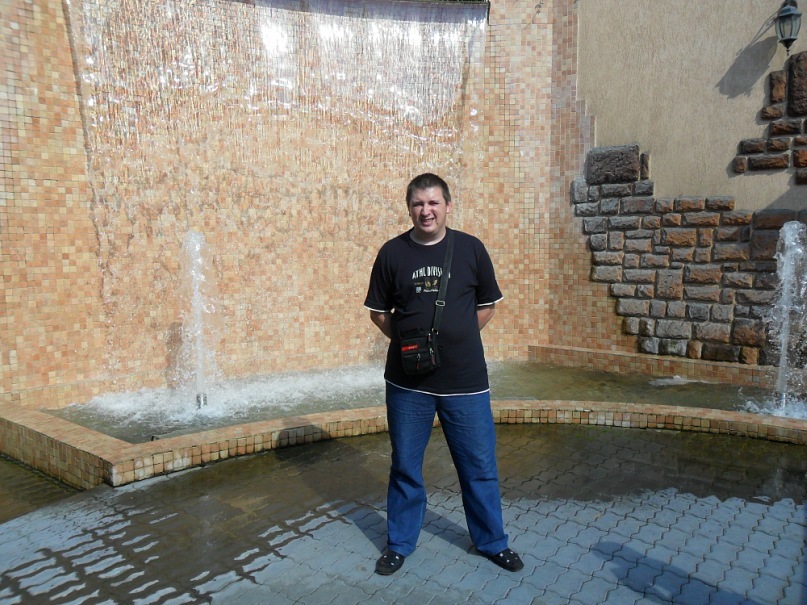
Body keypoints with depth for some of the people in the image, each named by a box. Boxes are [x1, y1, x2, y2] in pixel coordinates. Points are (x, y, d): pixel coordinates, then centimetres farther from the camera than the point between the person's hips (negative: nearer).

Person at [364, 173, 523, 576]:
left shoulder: (471, 249, 0)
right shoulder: (392, 252, 0)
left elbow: (487, 305, 8)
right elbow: (378, 311, 8)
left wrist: (457, 337, -2)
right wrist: (407, 339, -4)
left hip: (466, 380, 0)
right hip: (407, 381, 0)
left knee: (480, 465, 11)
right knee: (405, 466, 13)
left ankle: (491, 541, 33)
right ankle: (399, 543, 33)